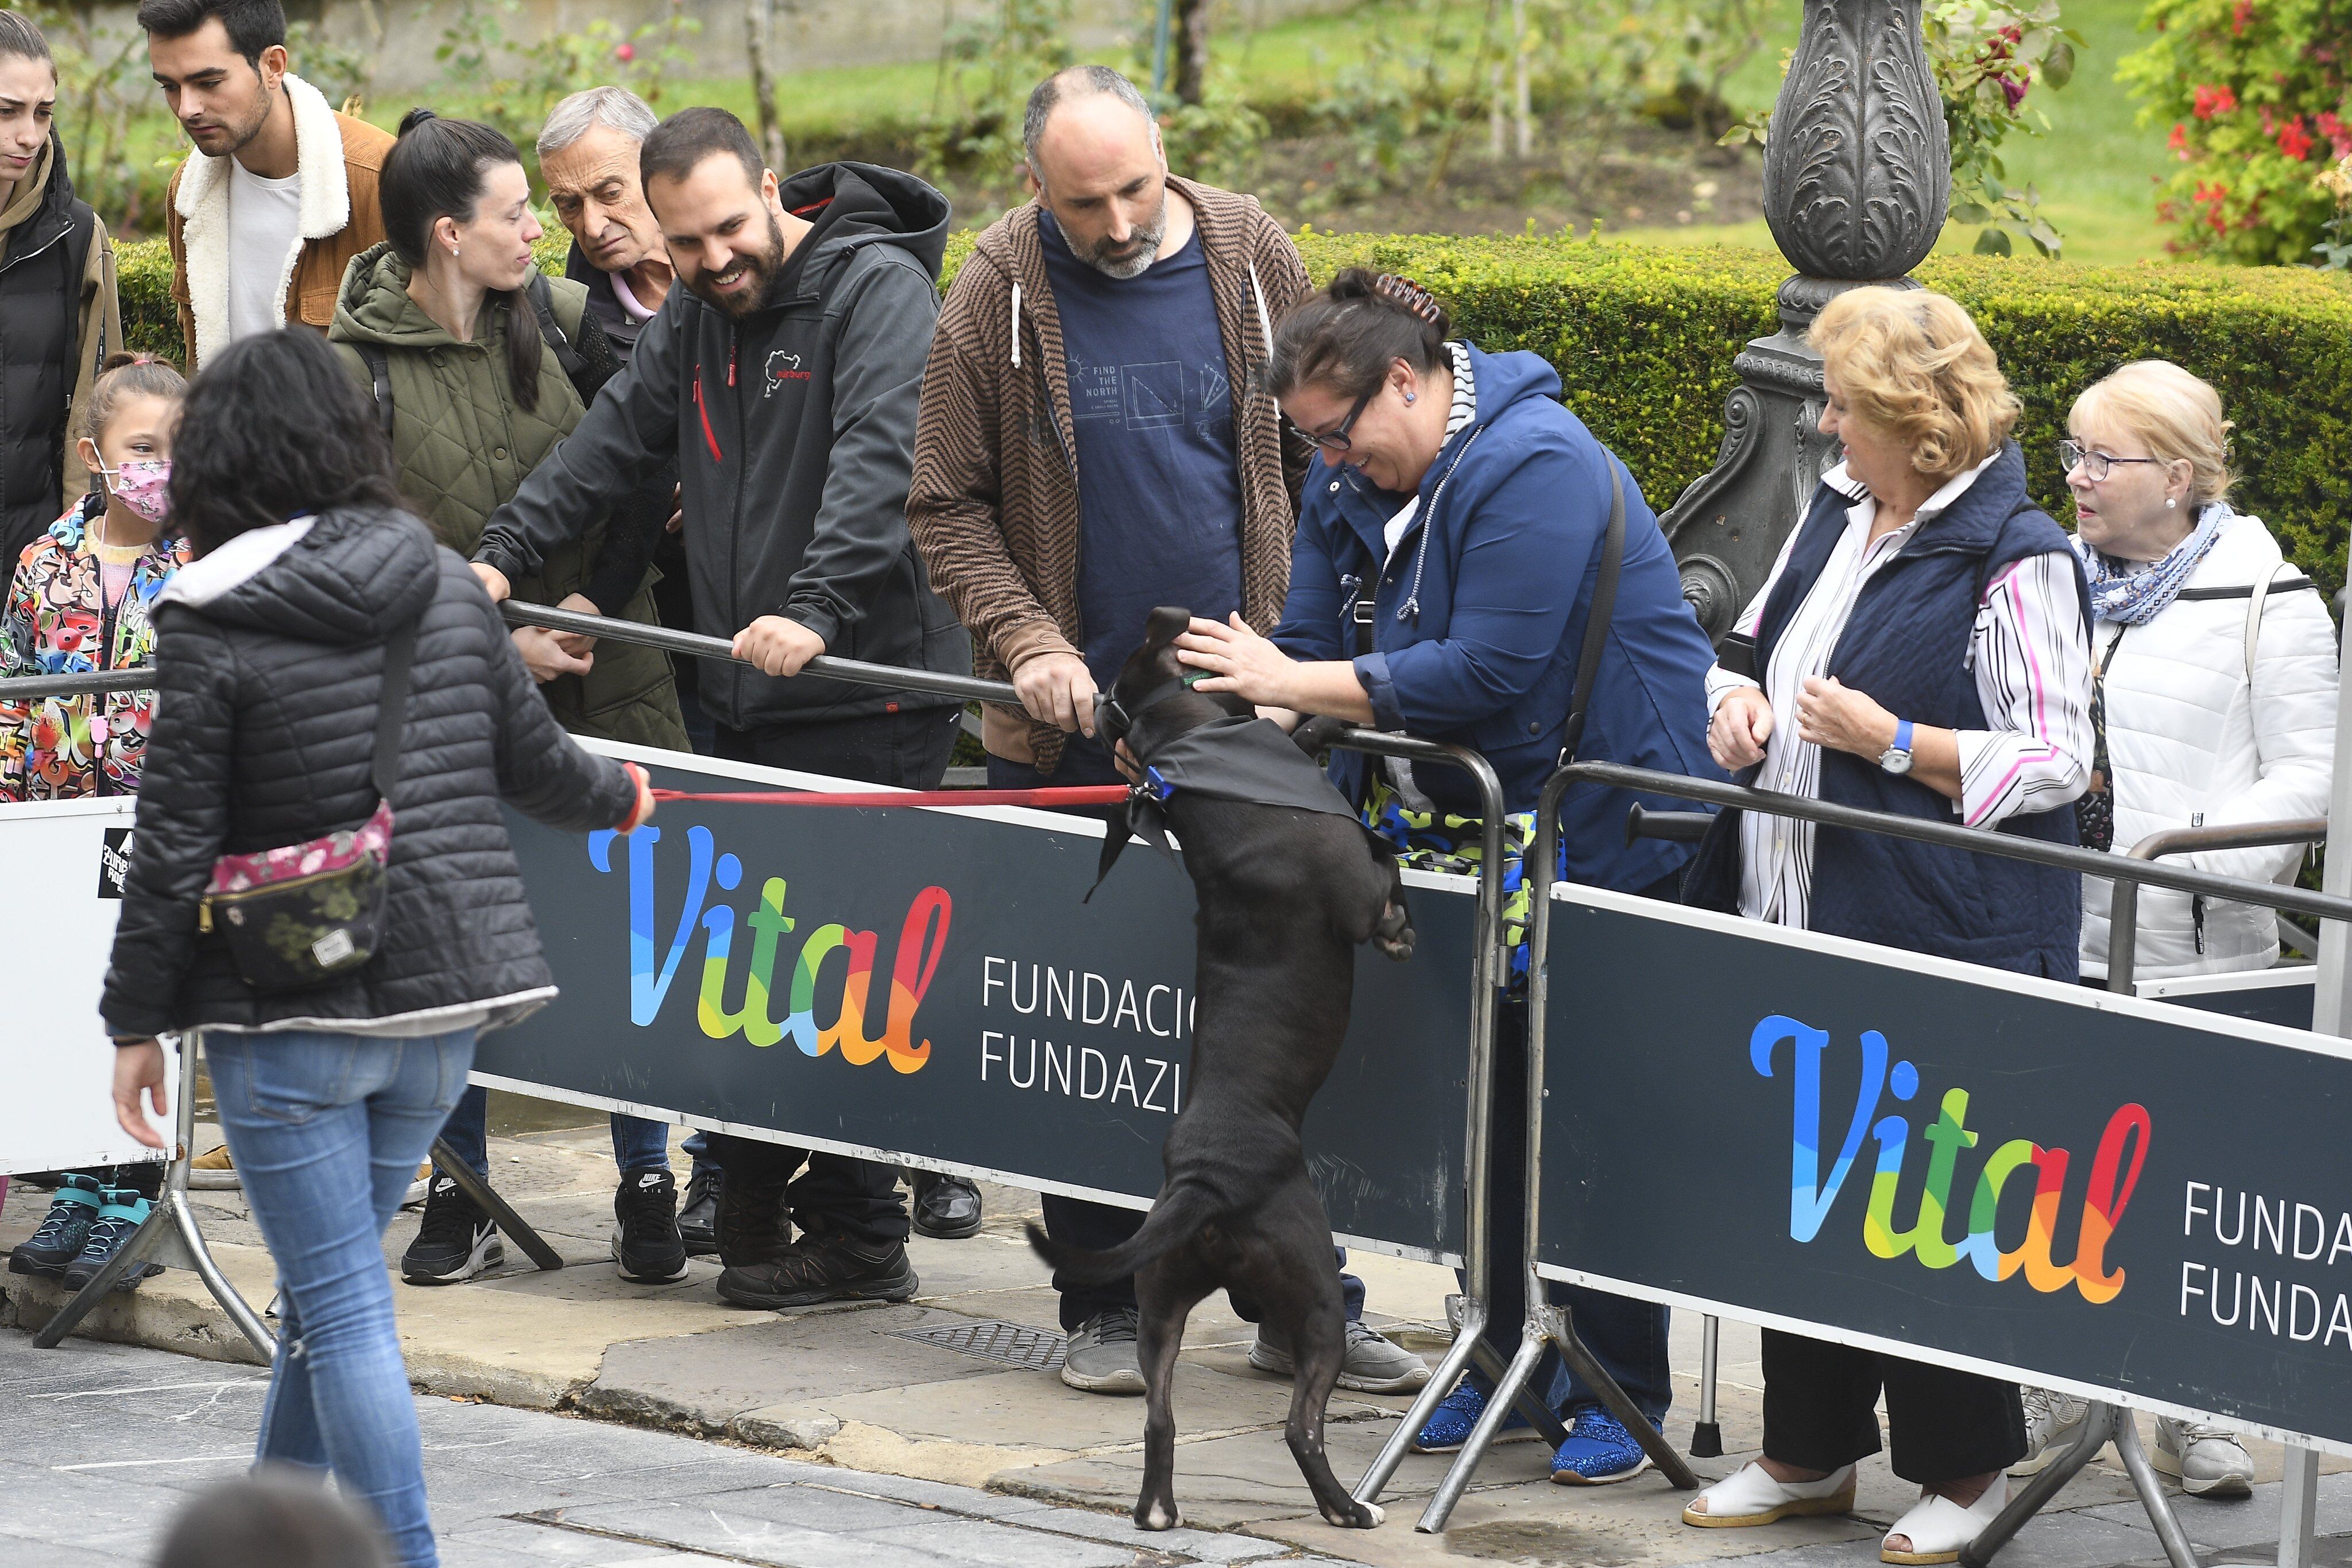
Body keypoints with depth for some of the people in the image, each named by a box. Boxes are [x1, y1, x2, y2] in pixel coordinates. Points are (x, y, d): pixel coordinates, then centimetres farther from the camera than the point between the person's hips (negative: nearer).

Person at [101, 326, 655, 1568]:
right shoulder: (445, 589, 2)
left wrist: (138, 1019, 0)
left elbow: (174, 848, -11)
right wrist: (615, 798, 38)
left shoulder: (212, 629, -13)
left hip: (289, 1020, -6)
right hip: (440, 1005, 6)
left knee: (341, 1308, -2)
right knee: (326, 1284, 20)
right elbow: (530, 757, 16)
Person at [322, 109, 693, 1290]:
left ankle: (646, 1182, 15)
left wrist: (597, 597, -7)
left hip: (603, 679, 2)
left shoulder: (559, 316, -1)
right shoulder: (355, 368, -7)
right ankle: (461, 1198, 16)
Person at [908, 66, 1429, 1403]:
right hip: (1076, 724, -1)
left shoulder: (1254, 261, -1)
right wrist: (1027, 642, -14)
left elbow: (1326, 461, 6)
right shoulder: (1000, 294, -5)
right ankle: (1105, 1306, 14)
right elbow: (948, 506, -1)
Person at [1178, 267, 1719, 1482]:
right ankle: (1511, 1360, 20)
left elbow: (1485, 675, -28)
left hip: (1603, 826, -8)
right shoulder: (1355, 481, 6)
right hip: (1472, 830, 8)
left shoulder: (1534, 471, -22)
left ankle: (1622, 1392, 5)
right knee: (1486, 1098, 10)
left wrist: (1294, 685, -25)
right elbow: (1315, 644, 5)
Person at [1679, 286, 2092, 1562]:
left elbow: (2055, 764, -14)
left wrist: (1893, 743, -20)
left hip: (1941, 933, -8)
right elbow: (1755, 643, 28)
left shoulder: (2015, 560, -13)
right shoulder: (1833, 513, 12)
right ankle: (1810, 1453, 24)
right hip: (1797, 925, 8)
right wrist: (1740, 697, 5)